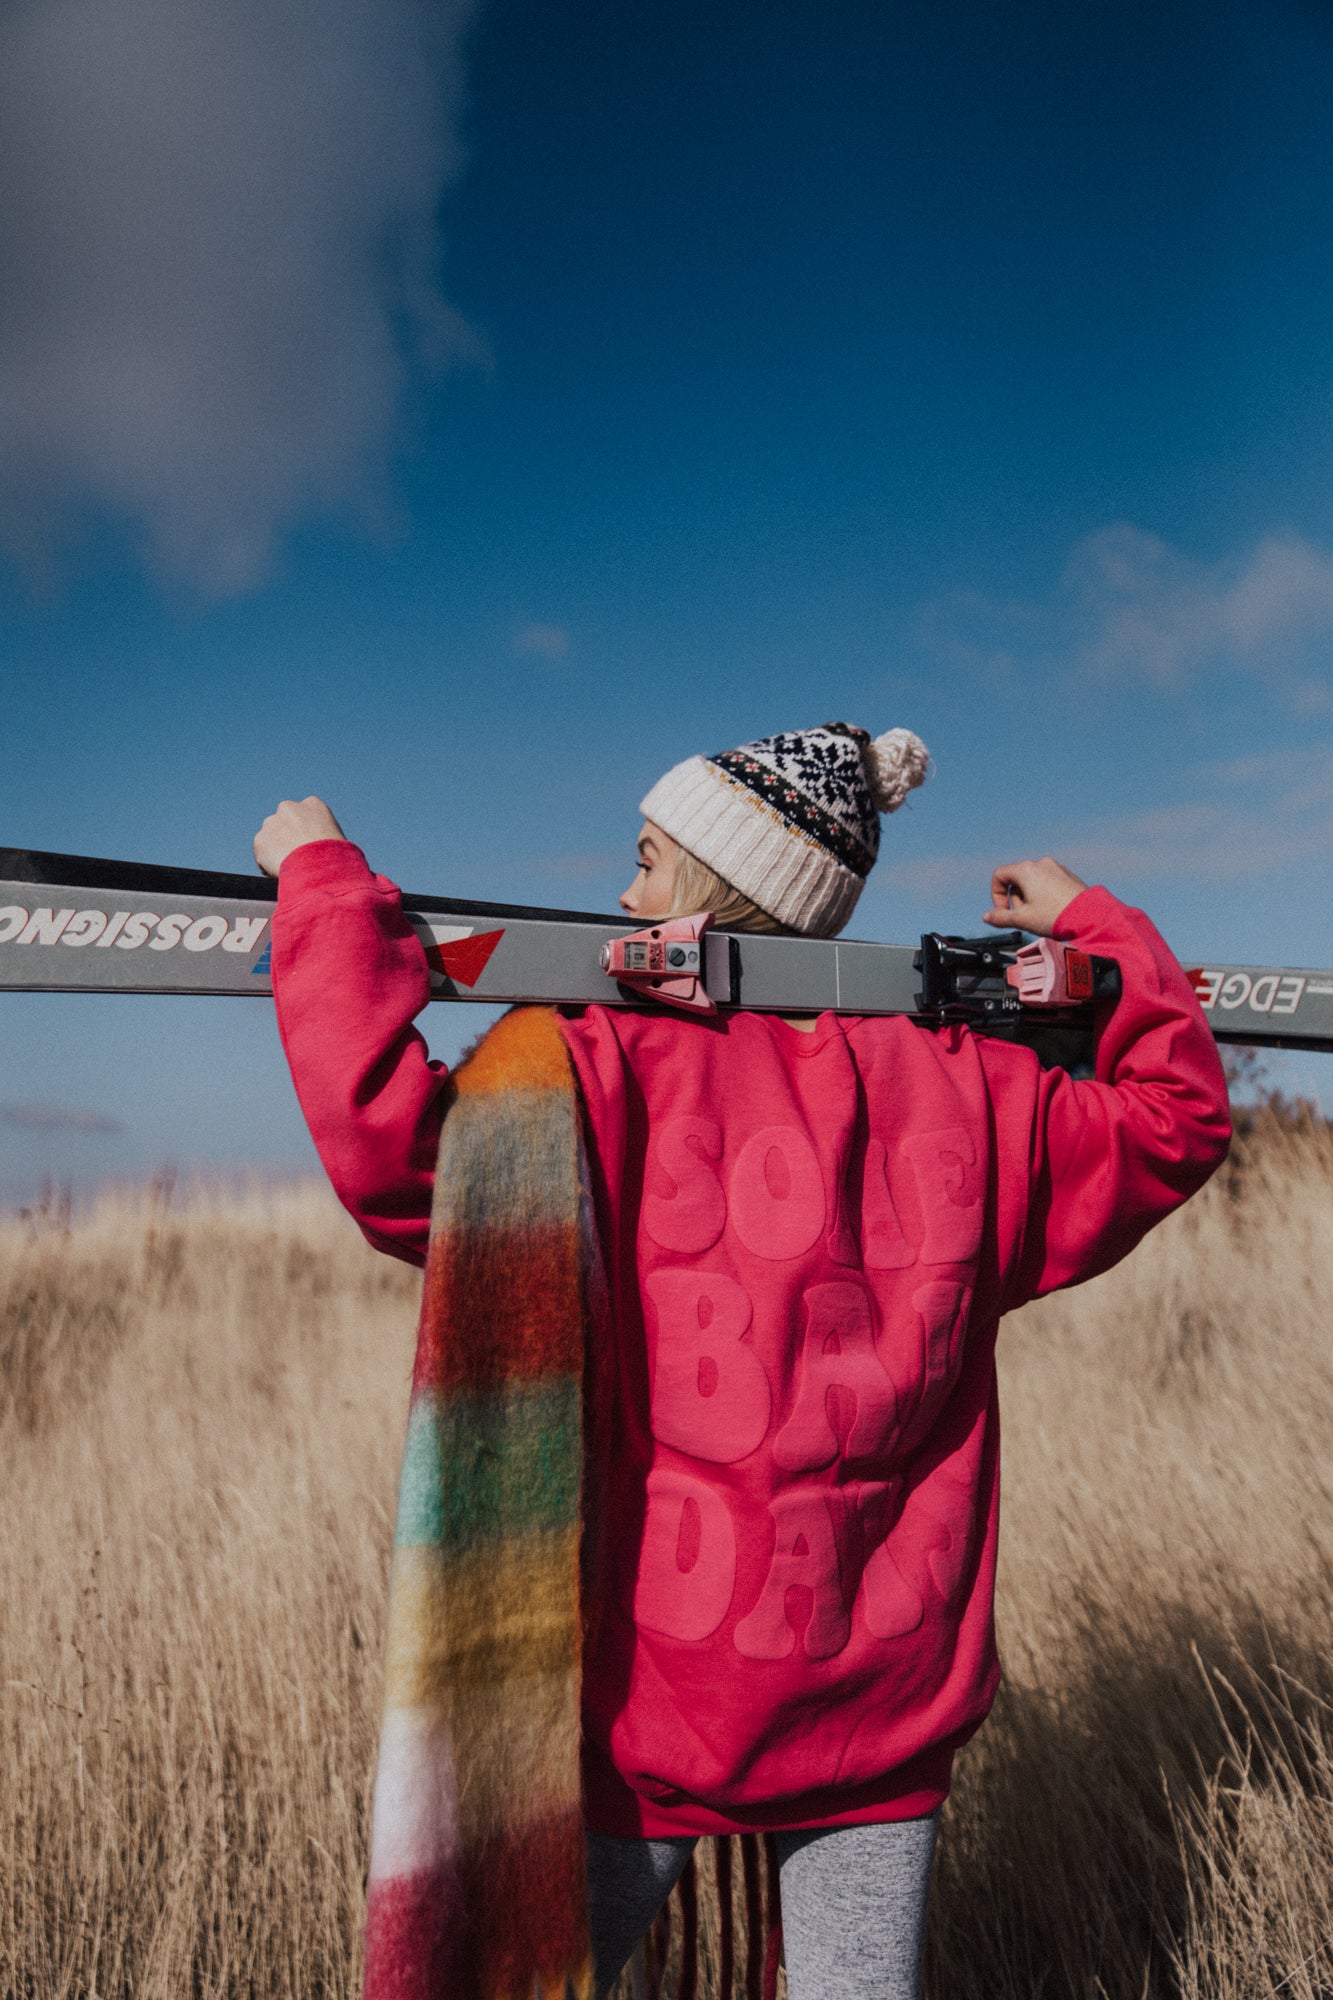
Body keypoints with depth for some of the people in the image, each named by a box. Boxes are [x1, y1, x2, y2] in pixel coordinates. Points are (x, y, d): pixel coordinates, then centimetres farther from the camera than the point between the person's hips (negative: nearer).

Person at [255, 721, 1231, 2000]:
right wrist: (1093, 927, 22)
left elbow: (389, 1136, -24)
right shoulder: (956, 1088, 1)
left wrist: (325, 880, -12)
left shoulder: (618, 1071, -13)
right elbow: (1174, 1115, 11)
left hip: (654, 1702, -3)